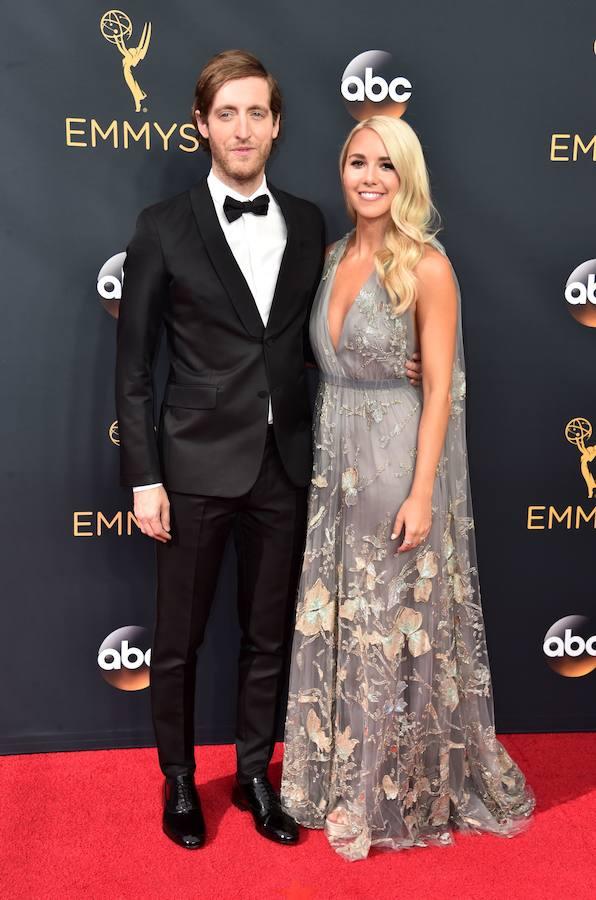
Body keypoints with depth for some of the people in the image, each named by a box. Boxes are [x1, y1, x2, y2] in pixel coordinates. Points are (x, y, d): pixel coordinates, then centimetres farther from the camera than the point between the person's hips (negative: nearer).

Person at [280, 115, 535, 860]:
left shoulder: (427, 266, -11)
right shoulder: (334, 256, 7)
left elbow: (439, 390, -13)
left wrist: (421, 493, -17)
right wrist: (327, 458, 7)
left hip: (399, 463, -6)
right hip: (337, 463, 6)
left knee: (396, 630, 6)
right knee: (338, 625, 13)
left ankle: (400, 793, 25)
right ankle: (348, 778, 32)